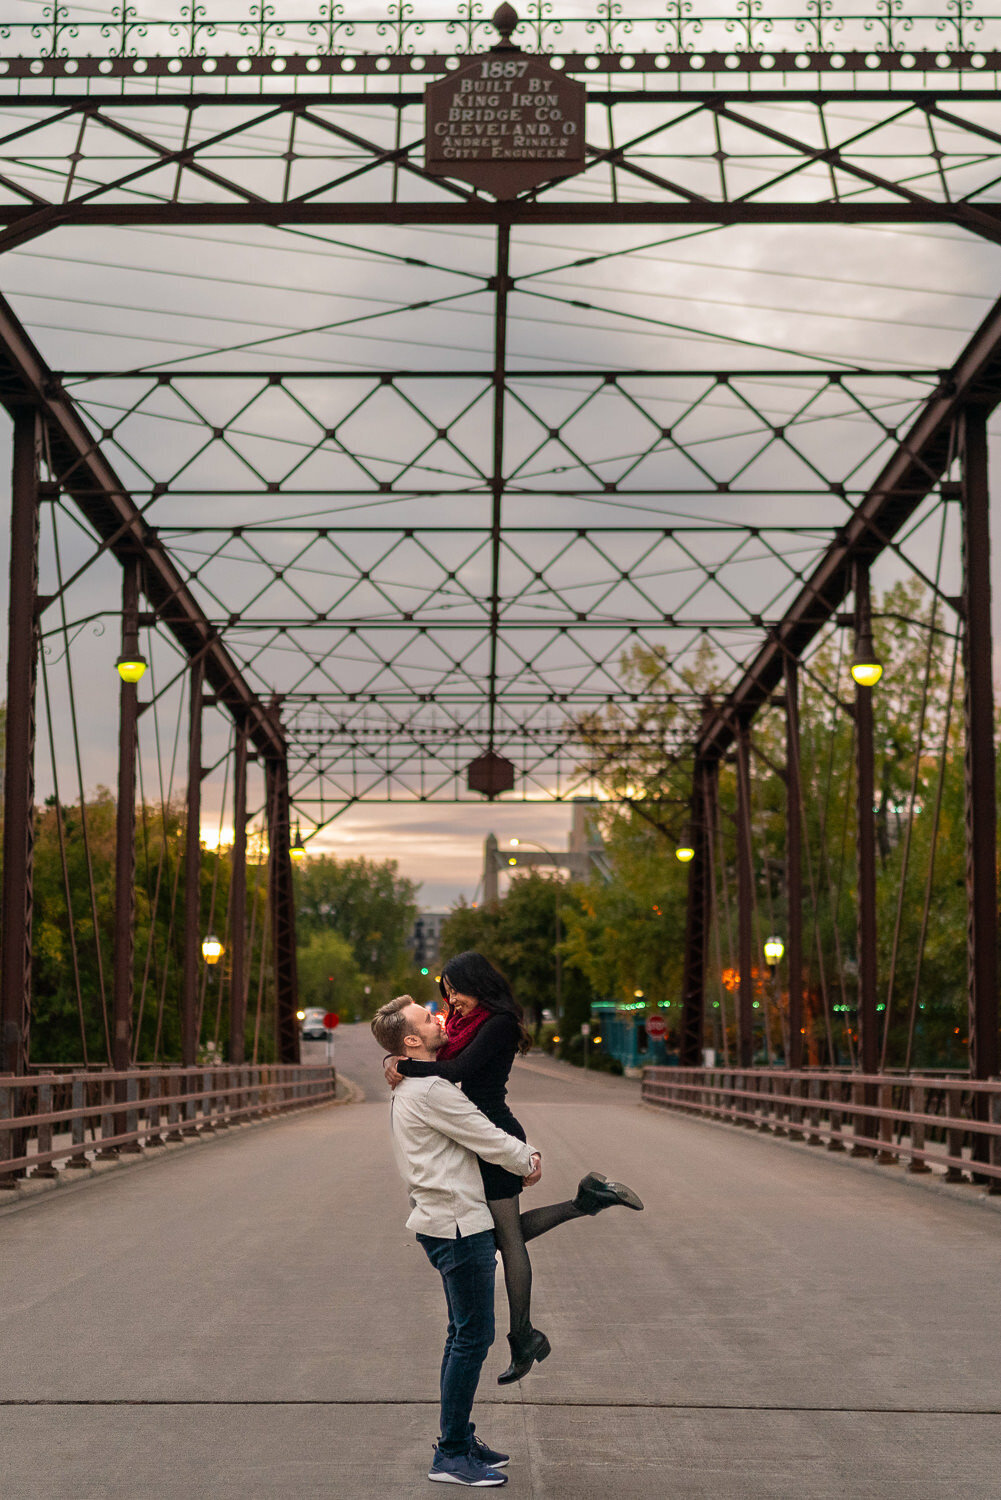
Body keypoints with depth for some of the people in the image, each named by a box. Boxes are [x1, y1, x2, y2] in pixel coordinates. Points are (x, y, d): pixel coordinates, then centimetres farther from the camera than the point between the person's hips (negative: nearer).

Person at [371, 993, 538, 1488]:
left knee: (465, 1335, 17)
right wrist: (527, 1162, 4)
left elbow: (483, 1126, 22)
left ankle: (459, 1438, 25)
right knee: (472, 1337, -6)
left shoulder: (413, 1087, 15)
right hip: (458, 1222, -11)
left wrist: (523, 1150, 8)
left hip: (446, 1220, 11)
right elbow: (488, 1141, -14)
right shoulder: (429, 1090, -18)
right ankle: (452, 1455, -2)